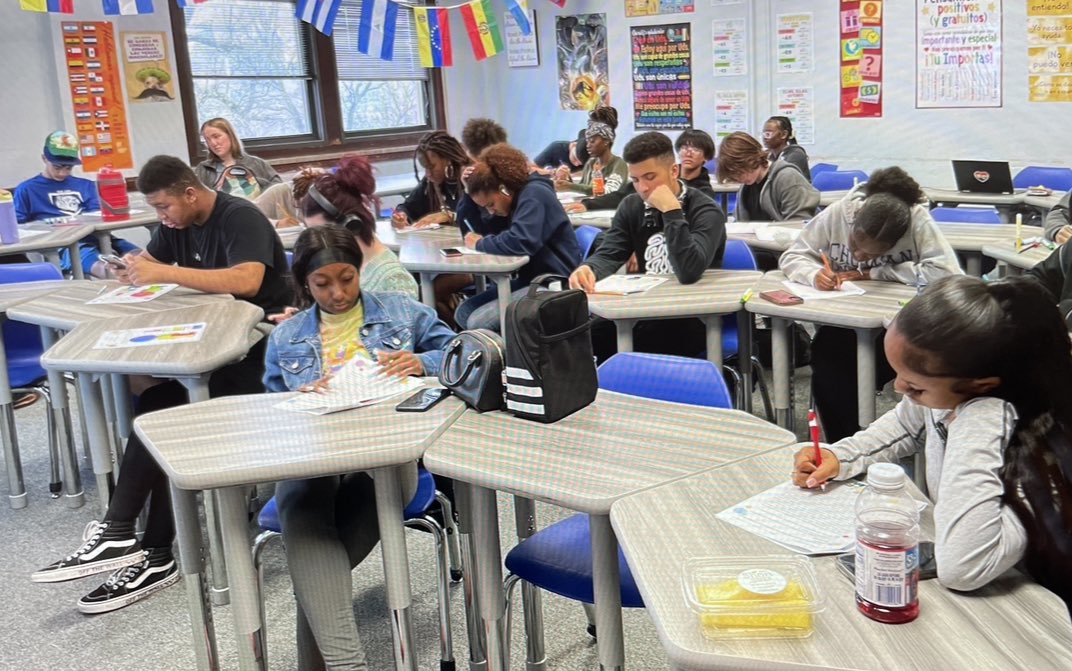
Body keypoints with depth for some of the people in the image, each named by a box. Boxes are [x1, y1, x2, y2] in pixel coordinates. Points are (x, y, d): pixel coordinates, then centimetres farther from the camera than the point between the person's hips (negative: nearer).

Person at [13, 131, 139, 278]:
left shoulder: (85, 185, 27)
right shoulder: (26, 190, 18)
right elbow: (17, 226, 13)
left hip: (93, 237, 5)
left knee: (136, 256, -27)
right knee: (85, 255, -41)